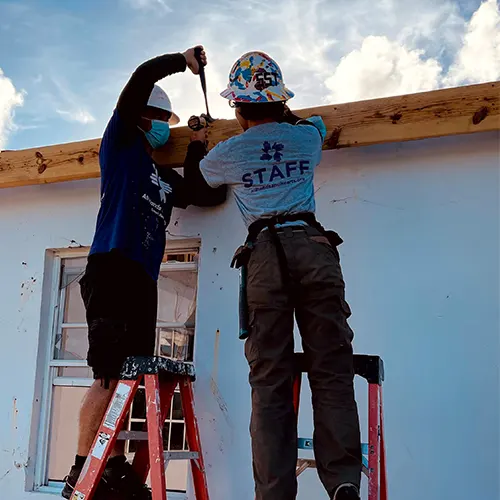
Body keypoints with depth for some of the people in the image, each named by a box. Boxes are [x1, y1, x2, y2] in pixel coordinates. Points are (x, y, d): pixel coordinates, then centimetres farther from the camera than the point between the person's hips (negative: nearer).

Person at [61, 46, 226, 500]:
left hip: (144, 280, 8)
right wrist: (183, 60, 11)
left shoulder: (166, 180, 27)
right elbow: (141, 79, -1)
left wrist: (197, 147, 25)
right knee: (111, 374, -15)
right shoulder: (121, 144, 8)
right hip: (112, 269, -8)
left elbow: (208, 194, 24)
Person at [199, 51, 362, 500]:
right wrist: (281, 116, 54)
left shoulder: (226, 154, 12)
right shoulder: (307, 137, 15)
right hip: (315, 248, 1)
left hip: (265, 256, -1)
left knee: (270, 382, 0)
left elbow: (200, 176, 36)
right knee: (332, 372, -1)